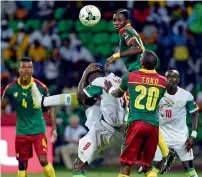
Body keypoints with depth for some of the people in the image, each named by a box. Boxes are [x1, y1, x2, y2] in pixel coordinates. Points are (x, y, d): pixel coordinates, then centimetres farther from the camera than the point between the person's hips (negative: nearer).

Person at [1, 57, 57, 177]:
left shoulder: (41, 87, -10)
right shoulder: (11, 88, -8)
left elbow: (51, 107, 1)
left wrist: (54, 129, -2)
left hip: (38, 129, -2)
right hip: (21, 131, 2)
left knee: (43, 160, -13)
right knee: (22, 165, 5)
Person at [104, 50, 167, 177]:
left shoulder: (130, 77, 3)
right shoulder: (163, 81, 8)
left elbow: (118, 94, 24)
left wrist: (110, 89, 47)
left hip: (136, 123, -3)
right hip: (154, 125, 3)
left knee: (127, 163, -1)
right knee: (148, 164, 13)